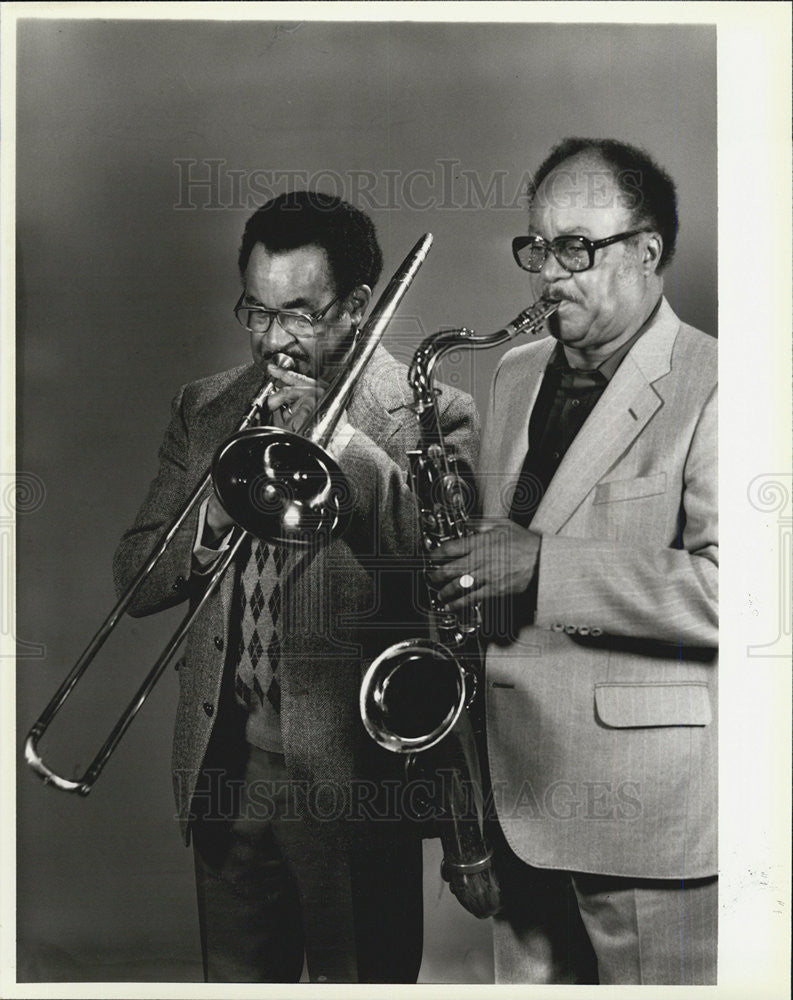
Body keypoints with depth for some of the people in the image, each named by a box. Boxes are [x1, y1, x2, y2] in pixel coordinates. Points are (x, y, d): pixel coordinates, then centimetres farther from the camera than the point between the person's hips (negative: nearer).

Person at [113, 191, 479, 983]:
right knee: (236, 979, 18)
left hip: (354, 770, -4)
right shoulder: (204, 409, 9)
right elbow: (134, 579, 7)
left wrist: (343, 442, -19)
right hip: (225, 767, 4)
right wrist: (216, 518, -12)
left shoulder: (430, 416, -5)